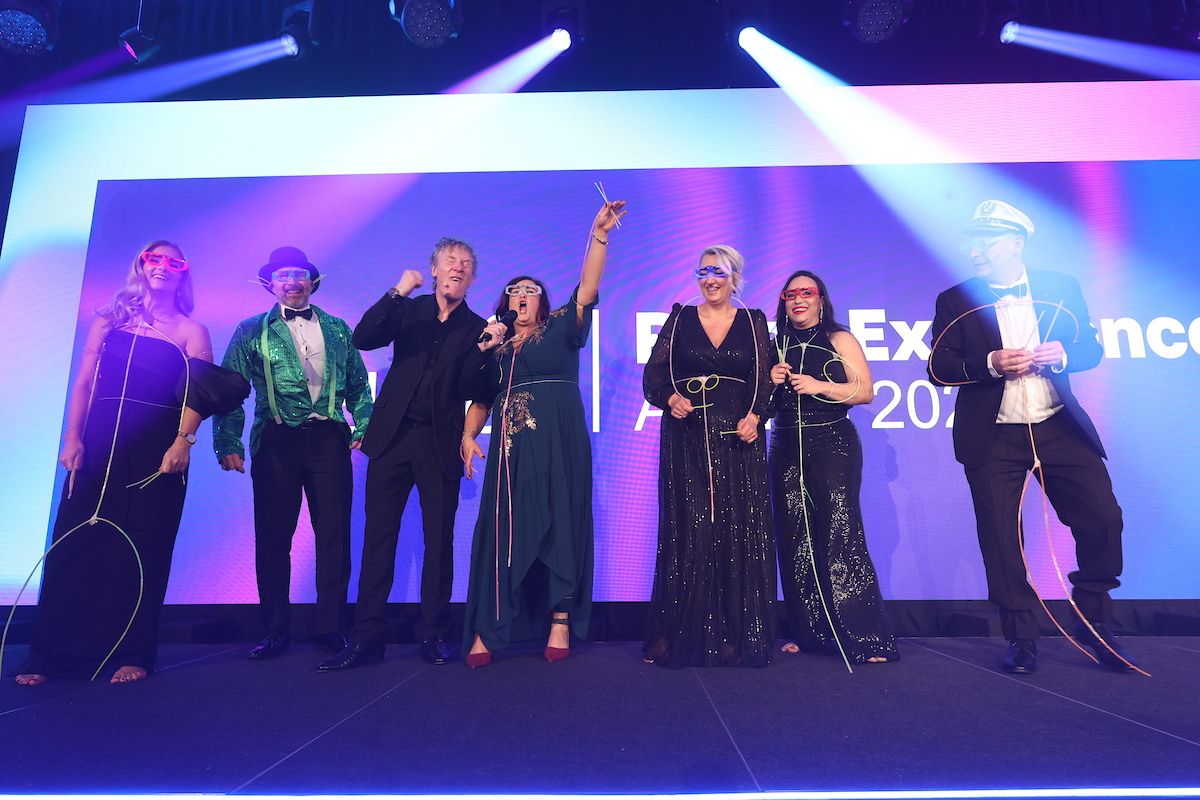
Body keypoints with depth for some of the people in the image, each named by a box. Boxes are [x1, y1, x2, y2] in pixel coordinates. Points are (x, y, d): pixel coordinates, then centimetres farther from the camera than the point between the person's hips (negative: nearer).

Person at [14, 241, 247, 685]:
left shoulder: (191, 331, 7)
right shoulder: (110, 318, 15)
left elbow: (199, 393, -3)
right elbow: (82, 382, 9)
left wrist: (183, 441, -18)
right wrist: (72, 438, -3)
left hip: (158, 447, -2)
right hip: (100, 442, 3)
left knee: (142, 547, -1)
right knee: (75, 540, 0)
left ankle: (132, 654, 8)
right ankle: (49, 655, 10)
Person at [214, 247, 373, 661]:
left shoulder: (337, 330, 17)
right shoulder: (252, 331, 11)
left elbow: (358, 385, 18)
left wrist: (364, 427, 5)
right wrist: (229, 442, -5)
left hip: (329, 439, 1)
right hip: (276, 440, -1)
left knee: (334, 535, 0)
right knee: (273, 537, 2)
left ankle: (331, 628, 11)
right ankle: (276, 631, 15)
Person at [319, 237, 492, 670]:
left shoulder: (477, 329, 9)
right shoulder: (407, 310, 12)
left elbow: (472, 391, 0)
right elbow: (363, 338, -5)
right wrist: (398, 291, -9)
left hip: (440, 445, 0)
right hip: (393, 438, 1)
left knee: (439, 541, 3)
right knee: (378, 537, 1)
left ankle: (433, 634, 16)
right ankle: (366, 637, 10)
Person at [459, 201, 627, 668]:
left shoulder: (561, 329, 10)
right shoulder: (495, 345, 18)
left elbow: (587, 289, -3)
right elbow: (482, 397, 18)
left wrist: (599, 234, -12)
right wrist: (469, 435, 3)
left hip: (559, 445, -2)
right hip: (510, 448, 3)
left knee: (560, 526, -1)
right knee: (502, 532, -1)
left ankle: (560, 622, 8)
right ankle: (487, 629, 3)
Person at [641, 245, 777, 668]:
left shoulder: (753, 322, 12)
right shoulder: (679, 320, 11)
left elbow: (767, 380, 5)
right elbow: (654, 375, 5)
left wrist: (755, 416, -12)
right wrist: (672, 399, -15)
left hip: (737, 438, 1)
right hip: (686, 436, 0)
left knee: (738, 533, -2)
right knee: (687, 532, -4)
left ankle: (736, 637, 7)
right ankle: (680, 634, 5)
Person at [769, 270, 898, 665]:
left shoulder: (840, 340, 5)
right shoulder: (775, 346, 15)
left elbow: (866, 392, -2)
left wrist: (821, 387, -13)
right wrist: (770, 381, -2)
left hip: (833, 444, -4)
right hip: (785, 449, 4)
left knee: (840, 533, -11)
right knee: (793, 540, 2)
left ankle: (865, 637, -3)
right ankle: (808, 633, 13)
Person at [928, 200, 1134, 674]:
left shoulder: (1061, 287, 8)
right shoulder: (955, 302, 3)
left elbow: (1091, 348, 12)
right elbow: (938, 368, -3)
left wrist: (1063, 354, -11)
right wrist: (991, 363, -19)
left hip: (1059, 428, 2)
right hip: (992, 439, -1)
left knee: (1102, 518, -4)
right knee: (1002, 540, 1)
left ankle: (1093, 625, 19)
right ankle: (1022, 639, 17)